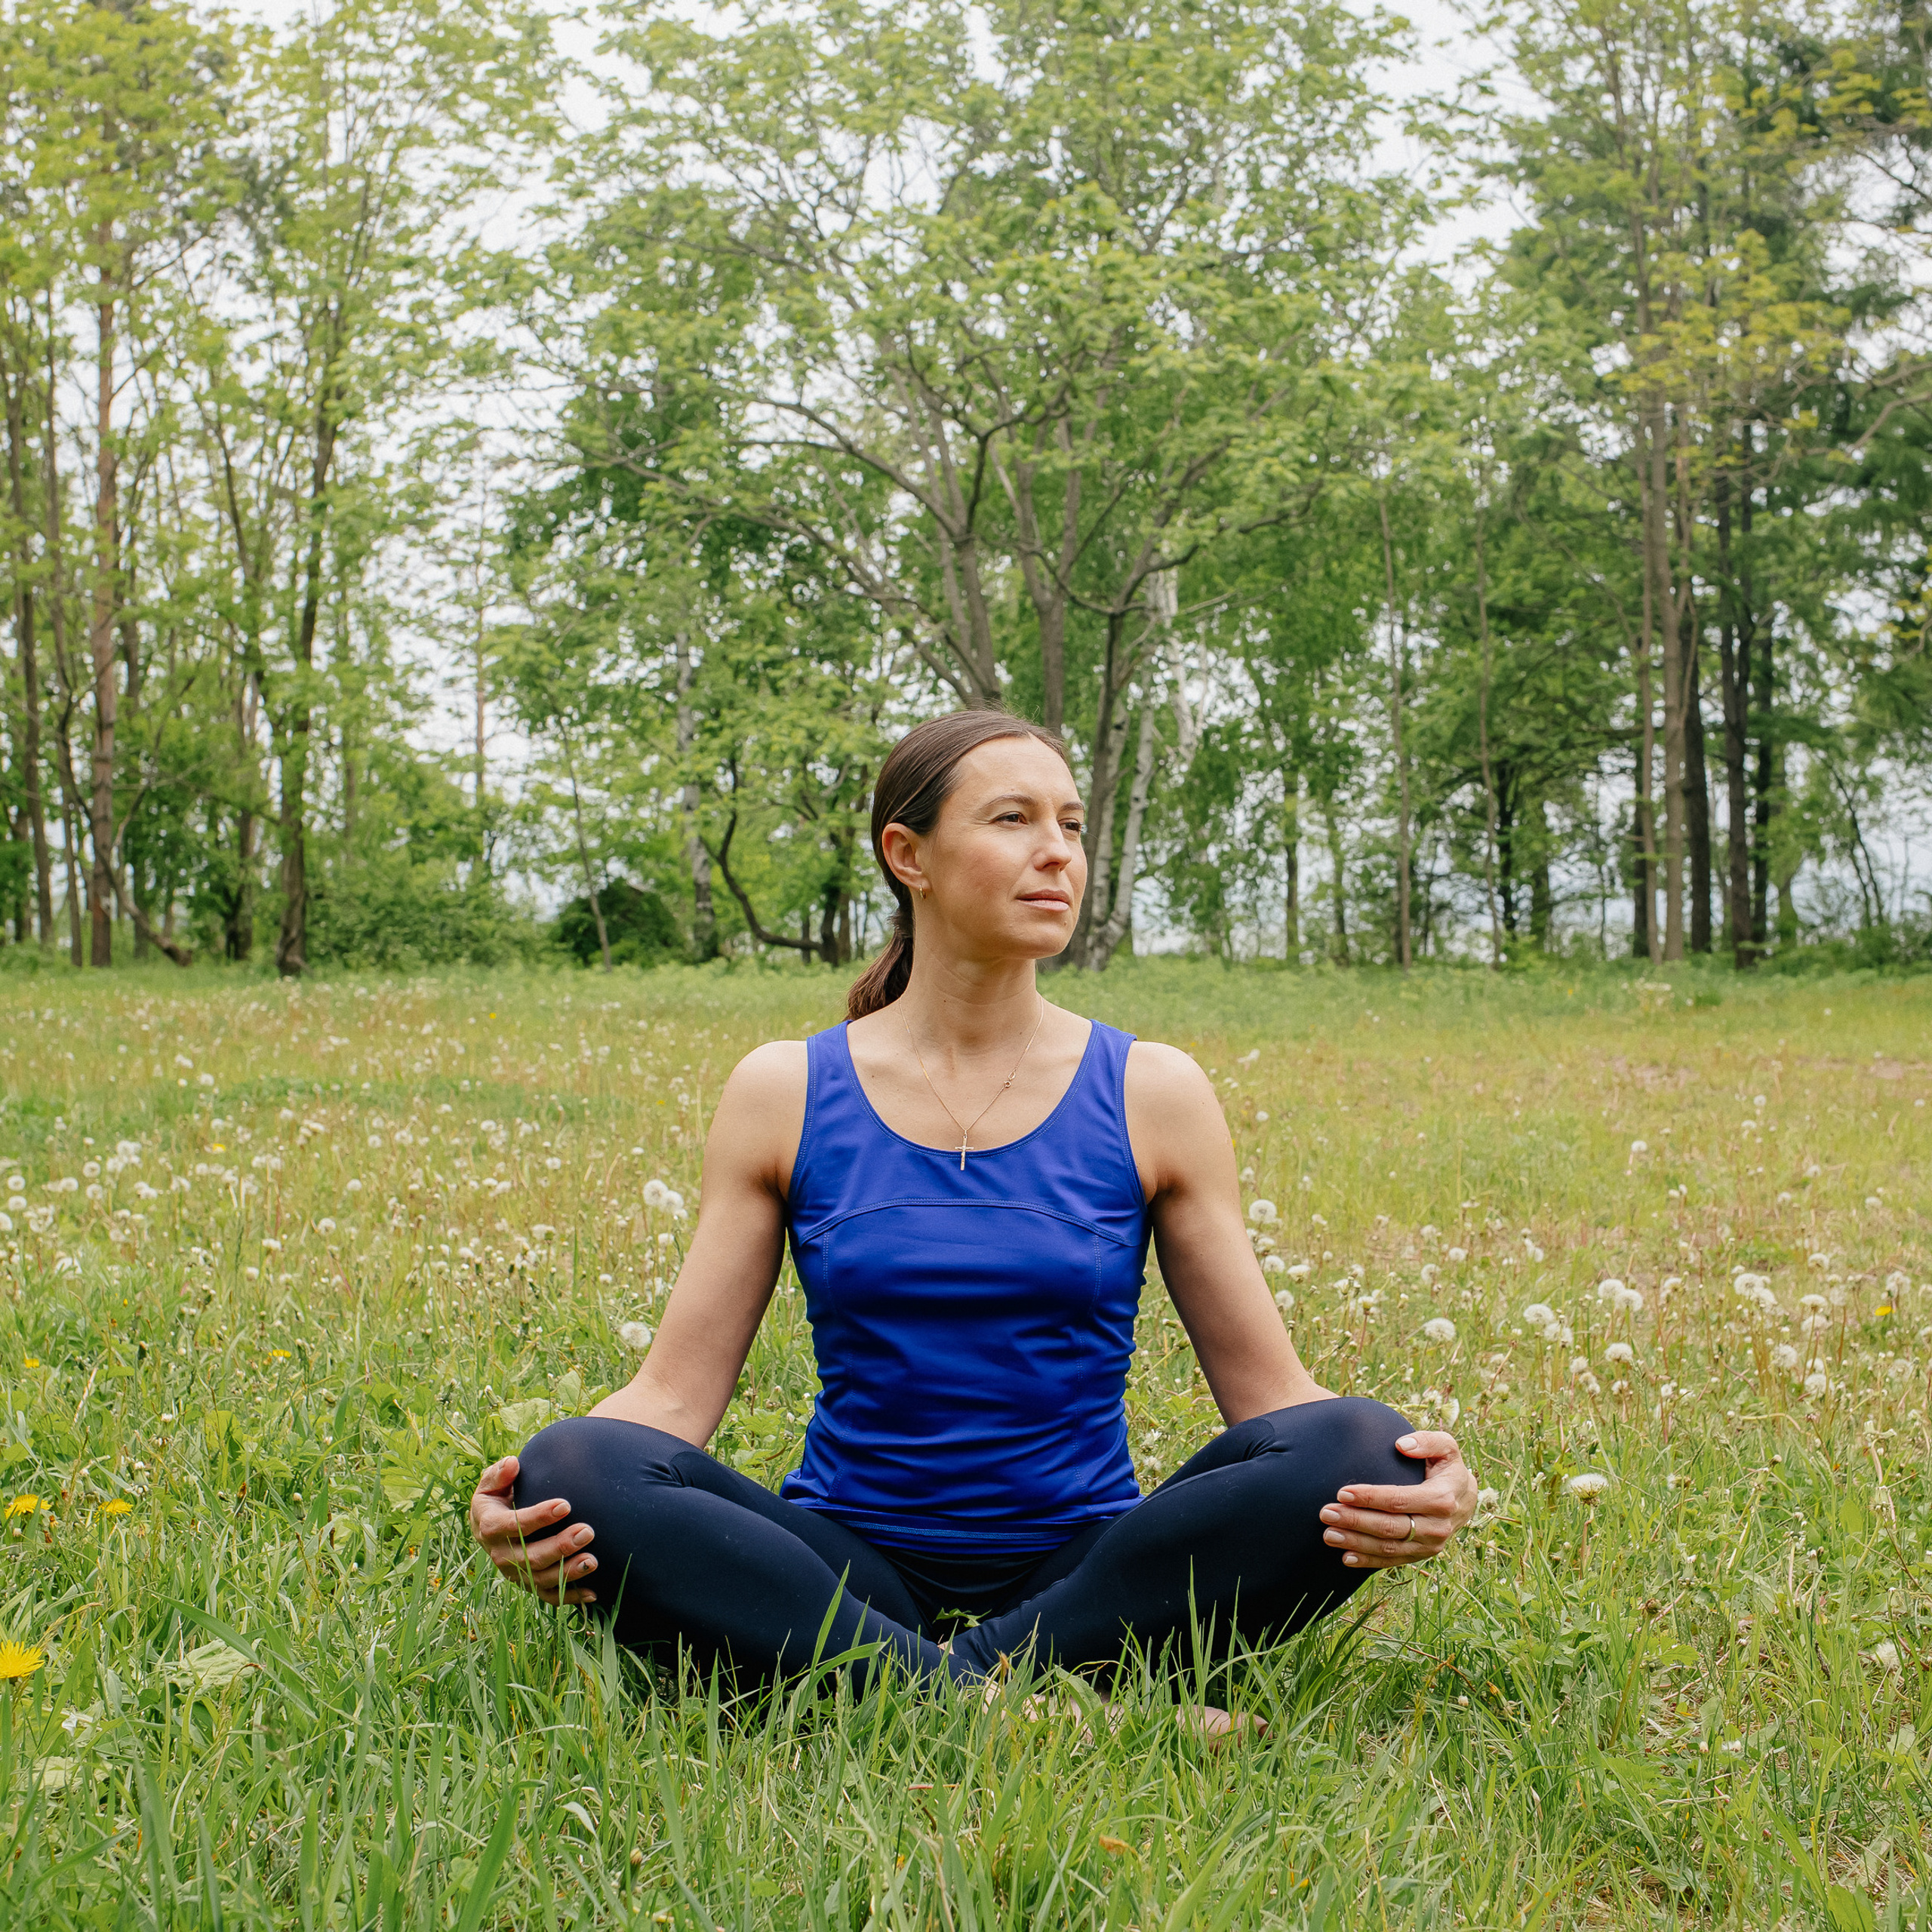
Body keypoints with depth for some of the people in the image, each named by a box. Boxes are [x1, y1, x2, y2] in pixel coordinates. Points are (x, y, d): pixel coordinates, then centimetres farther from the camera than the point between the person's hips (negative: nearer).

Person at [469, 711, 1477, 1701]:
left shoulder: (1150, 1095, 3)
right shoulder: (783, 1093, 3)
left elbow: (1270, 1390, 2)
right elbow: (676, 1391, 0)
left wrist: (1409, 1480, -20)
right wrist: (535, 1506, -22)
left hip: (1083, 1580, 0)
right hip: (847, 1575, 0)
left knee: (1356, 1447, -26)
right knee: (575, 1465, -27)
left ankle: (944, 1684, -26)